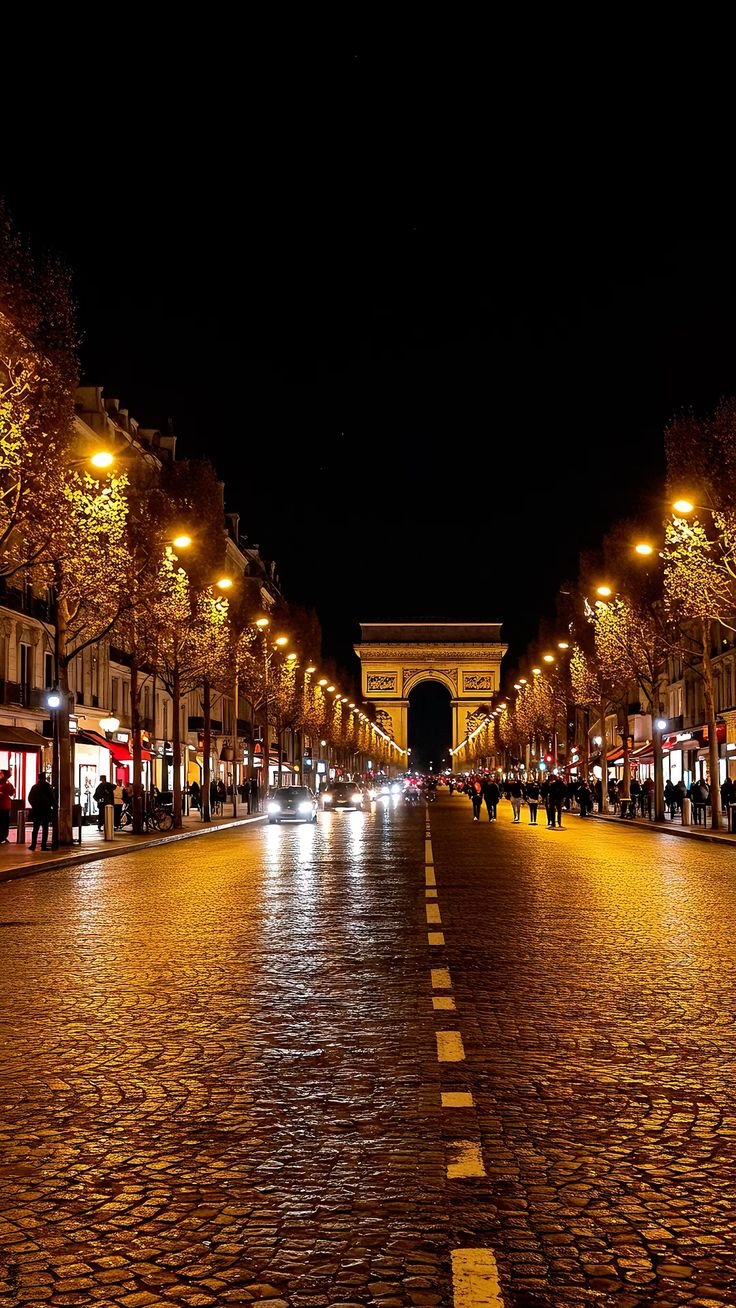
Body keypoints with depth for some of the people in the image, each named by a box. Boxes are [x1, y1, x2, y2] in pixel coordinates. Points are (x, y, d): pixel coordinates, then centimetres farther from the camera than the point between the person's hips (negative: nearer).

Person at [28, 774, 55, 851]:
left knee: (35, 828, 8)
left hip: (36, 810, 4)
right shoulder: (47, 786, -9)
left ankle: (33, 845, 0)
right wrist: (52, 805, 9)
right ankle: (43, 845, -2)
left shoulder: (34, 787, 4)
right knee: (45, 829, 2)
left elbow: (30, 798, 9)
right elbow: (52, 797, -8)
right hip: (45, 810, -4)